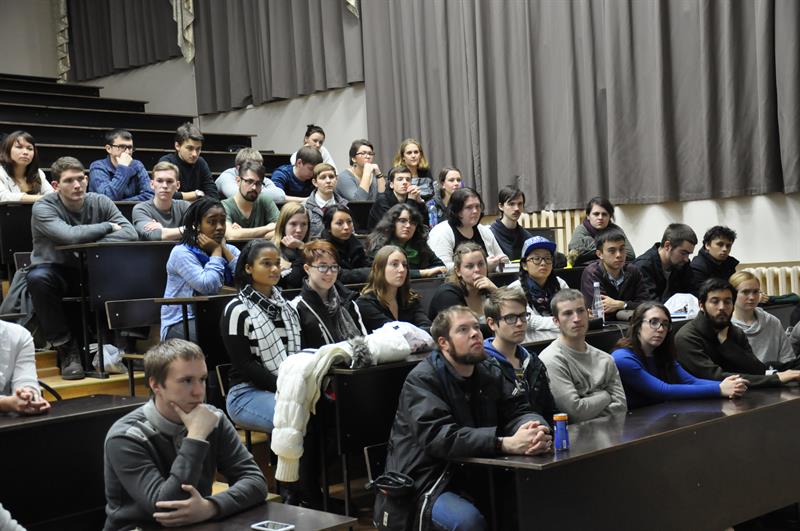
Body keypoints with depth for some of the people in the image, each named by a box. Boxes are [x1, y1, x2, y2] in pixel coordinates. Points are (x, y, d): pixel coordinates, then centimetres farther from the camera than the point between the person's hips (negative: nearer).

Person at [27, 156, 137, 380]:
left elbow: (130, 232, -15)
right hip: (56, 270, -2)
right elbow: (70, 235, -29)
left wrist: (93, 244, -28)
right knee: (37, 278, -37)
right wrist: (107, 226, -15)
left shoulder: (100, 202, -1)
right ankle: (66, 348, -20)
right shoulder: (43, 208, -11)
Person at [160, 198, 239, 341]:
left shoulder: (229, 249, 12)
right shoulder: (182, 253, -7)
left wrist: (224, 249, -4)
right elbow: (208, 286, -22)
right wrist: (216, 251, -8)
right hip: (182, 323, -5)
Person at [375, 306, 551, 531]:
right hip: (427, 486, -6)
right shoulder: (422, 380, -13)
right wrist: (506, 443, -36)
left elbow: (519, 411, 1)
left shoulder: (490, 373, 9)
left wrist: (536, 430, -26)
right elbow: (437, 436, -27)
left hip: (477, 478, 6)